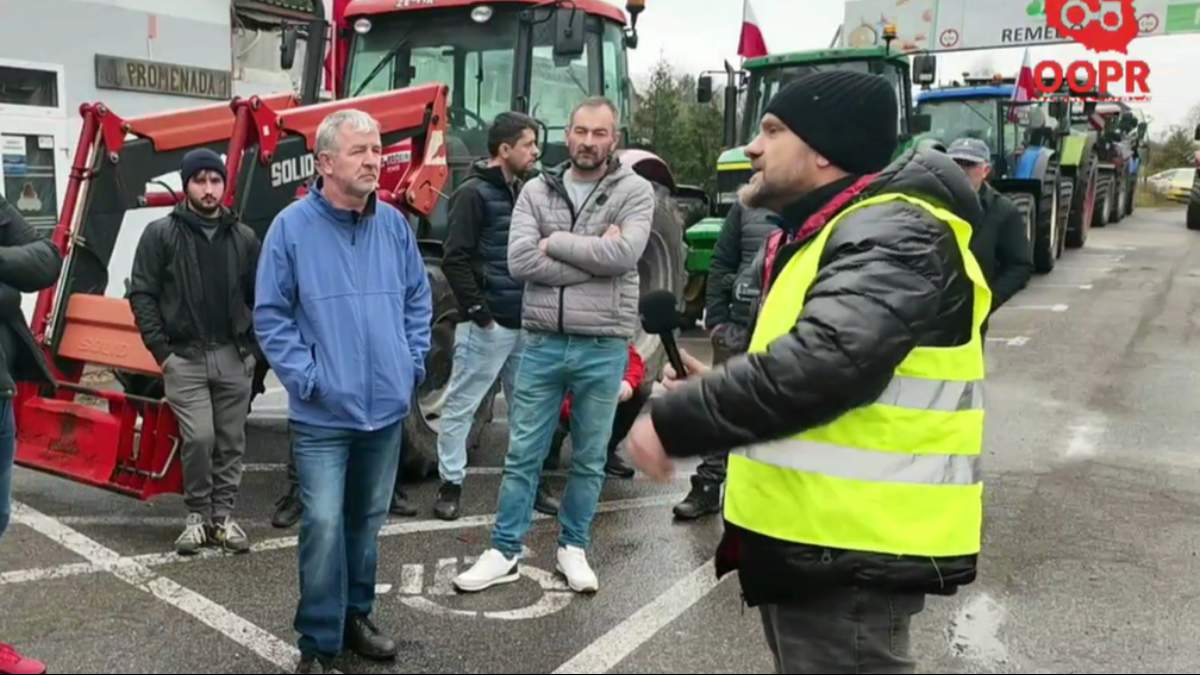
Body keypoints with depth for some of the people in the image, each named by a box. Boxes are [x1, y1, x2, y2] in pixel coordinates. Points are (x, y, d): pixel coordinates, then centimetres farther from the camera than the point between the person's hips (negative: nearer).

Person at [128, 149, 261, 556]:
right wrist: (161, 350, -8)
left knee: (231, 441, 7)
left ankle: (224, 516, 19)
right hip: (185, 357, -3)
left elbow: (258, 297, 12)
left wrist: (253, 347, 4)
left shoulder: (243, 237, 7)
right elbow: (142, 295, -2)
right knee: (199, 438, -8)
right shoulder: (161, 234, -1)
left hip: (234, 357, 3)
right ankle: (197, 515, 11)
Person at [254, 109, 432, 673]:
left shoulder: (394, 224, 4)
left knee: (367, 520, 16)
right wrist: (304, 377, -12)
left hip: (387, 408, 5)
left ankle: (355, 616, 33)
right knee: (324, 526, -5)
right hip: (323, 413, -4)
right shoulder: (291, 226, -8)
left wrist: (413, 363, 5)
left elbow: (418, 298, 14)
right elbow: (270, 315, -5)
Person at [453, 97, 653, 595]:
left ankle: (573, 548, 29)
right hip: (542, 343, 2)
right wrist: (594, 254, -14)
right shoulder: (536, 191, 4)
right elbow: (520, 262, -10)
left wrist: (555, 242, -11)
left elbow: (625, 254, -19)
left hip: (603, 348, -1)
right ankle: (504, 552, 22)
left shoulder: (635, 191, -1)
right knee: (522, 454, 9)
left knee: (589, 458, 12)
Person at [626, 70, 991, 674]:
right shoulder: (830, 234, 15)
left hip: (850, 553, -10)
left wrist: (673, 422, -25)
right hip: (814, 540, 10)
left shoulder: (891, 235, -19)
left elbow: (822, 364, -33)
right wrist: (721, 391, 6)